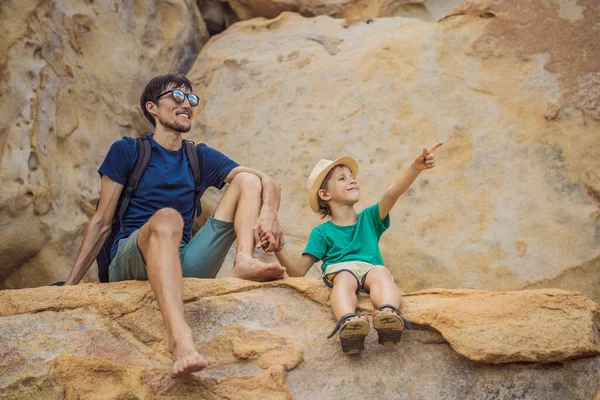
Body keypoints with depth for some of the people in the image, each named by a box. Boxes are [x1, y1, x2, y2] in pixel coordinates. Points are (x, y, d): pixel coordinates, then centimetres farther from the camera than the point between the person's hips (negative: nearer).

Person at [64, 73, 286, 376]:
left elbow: (266, 182, 5)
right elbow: (101, 223, 4)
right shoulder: (126, 151, 8)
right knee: (167, 218, -40)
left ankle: (244, 261, -33)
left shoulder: (201, 158, 17)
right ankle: (179, 335, -61)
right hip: (130, 262, -4)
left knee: (247, 180, -3)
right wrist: (70, 285, -6)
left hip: (183, 263, 4)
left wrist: (269, 212, -20)